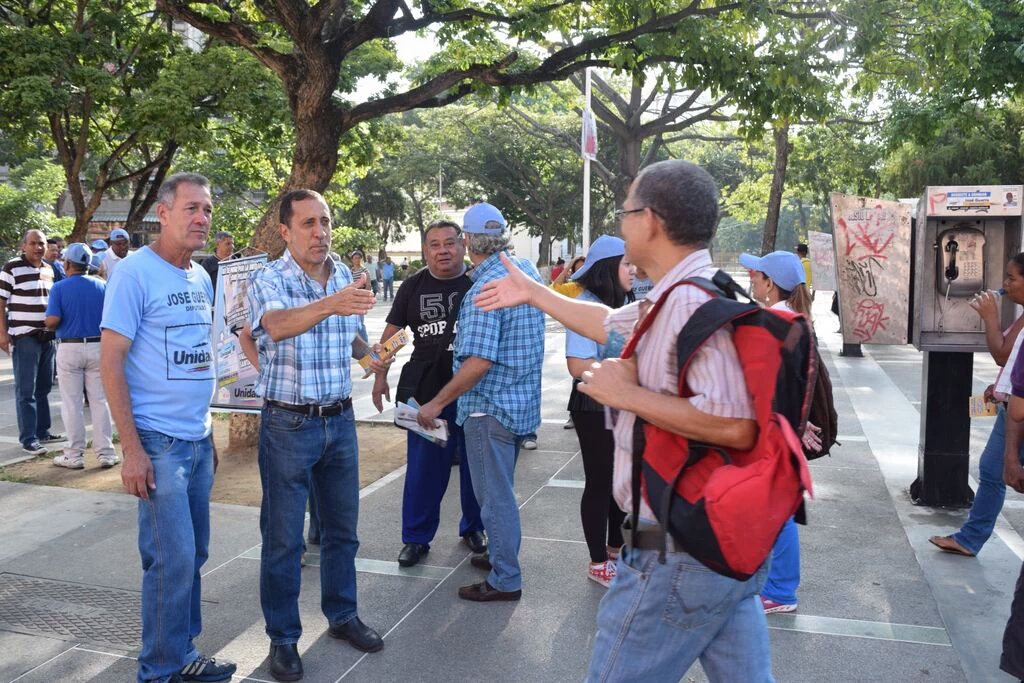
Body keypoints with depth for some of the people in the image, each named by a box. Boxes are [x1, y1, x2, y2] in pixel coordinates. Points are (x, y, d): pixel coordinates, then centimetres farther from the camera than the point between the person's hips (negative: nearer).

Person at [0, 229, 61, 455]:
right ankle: (28, 438, -1)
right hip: (24, 336, -6)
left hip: (47, 336, 6)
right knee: (26, 390, -4)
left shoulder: (49, 269, 12)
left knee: (44, 387, 12)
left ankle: (42, 431, 21)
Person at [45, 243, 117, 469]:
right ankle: (106, 453, 10)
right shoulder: (101, 285, 0)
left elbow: (52, 321, -15)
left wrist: (52, 329, 7)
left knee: (72, 404, 5)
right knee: (100, 401, 8)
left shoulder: (59, 288, -8)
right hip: (97, 347, 2)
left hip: (69, 348, -2)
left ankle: (74, 455, 11)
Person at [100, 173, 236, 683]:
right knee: (173, 559, -3)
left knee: (193, 555, 14)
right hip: (158, 441, -7)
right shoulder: (135, 272, -11)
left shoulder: (201, 278, 11)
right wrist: (131, 448, -17)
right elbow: (110, 361, -13)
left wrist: (208, 431, 17)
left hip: (198, 439, 7)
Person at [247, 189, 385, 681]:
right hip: (288, 424, -5)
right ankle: (282, 638, 21)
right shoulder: (268, 281, -13)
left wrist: (369, 353, -3)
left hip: (340, 419, 5)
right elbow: (279, 325, -35)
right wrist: (329, 305, -54)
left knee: (342, 527, 16)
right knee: (283, 537, 5)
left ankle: (341, 615, 35)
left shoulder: (344, 277, 5)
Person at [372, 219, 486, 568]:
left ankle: (473, 527, 31)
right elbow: (392, 332, 10)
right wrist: (380, 376, 7)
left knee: (475, 462, 12)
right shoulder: (413, 286, 4)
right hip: (426, 391, 1)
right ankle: (416, 537, 19)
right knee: (423, 466, 6)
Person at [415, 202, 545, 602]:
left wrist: (438, 402, -18)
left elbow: (479, 362, -26)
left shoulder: (484, 289, -22)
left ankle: (505, 580, 14)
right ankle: (501, 554, 39)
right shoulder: (525, 271, 4)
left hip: (490, 407, -9)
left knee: (494, 494, 3)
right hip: (521, 402, 9)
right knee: (499, 489, 23)